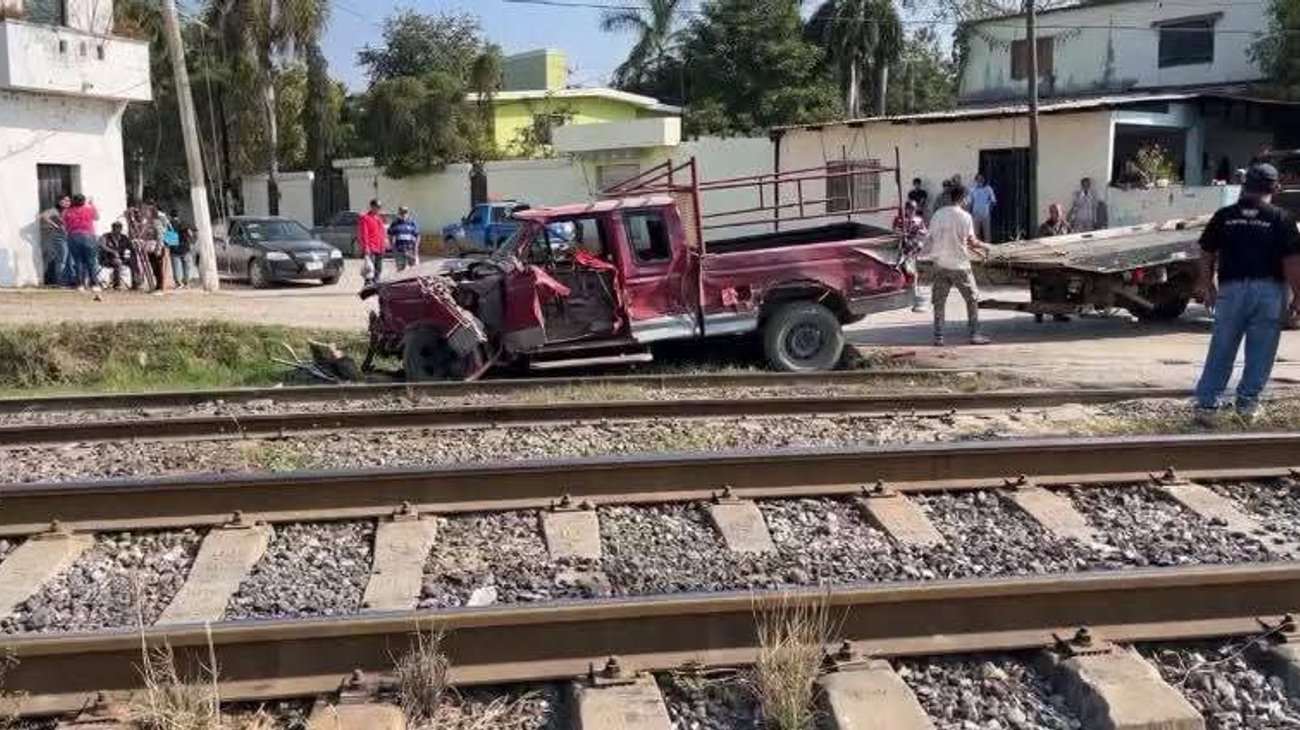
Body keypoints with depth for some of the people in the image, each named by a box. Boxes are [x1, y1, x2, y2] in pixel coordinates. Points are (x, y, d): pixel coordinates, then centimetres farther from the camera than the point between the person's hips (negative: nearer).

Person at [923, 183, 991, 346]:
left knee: (939, 302, 8)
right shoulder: (964, 216, -11)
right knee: (972, 299, 10)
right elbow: (971, 241, -10)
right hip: (959, 265, -4)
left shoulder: (937, 215, 5)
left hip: (940, 264, 4)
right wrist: (984, 246, 10)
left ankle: (938, 337, 6)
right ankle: (974, 334, 11)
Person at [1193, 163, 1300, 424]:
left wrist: (1207, 283, 22)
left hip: (1231, 289, 2)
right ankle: (1247, 403, 12)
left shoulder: (1224, 216, 2)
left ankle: (1207, 403, 5)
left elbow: (1207, 254, 8)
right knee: (1260, 353, 9)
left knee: (1221, 351, 8)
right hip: (1269, 290, -2)